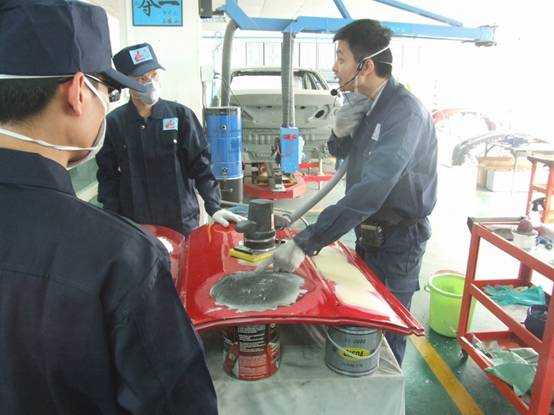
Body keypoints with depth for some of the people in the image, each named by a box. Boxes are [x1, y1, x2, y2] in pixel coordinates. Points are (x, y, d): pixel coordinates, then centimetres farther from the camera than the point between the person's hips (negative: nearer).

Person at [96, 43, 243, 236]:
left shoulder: (181, 115, -2)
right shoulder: (114, 122, 0)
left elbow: (201, 166, -3)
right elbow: (108, 176, 5)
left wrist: (214, 207, -13)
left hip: (182, 222, 0)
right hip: (135, 226, 1)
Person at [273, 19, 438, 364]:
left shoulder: (404, 111, -27)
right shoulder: (365, 105, 2)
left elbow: (371, 191, -38)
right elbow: (338, 152, 17)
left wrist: (305, 243, -40)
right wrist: (342, 131, -9)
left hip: (397, 241, -9)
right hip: (369, 232, 9)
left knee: (386, 333, 9)